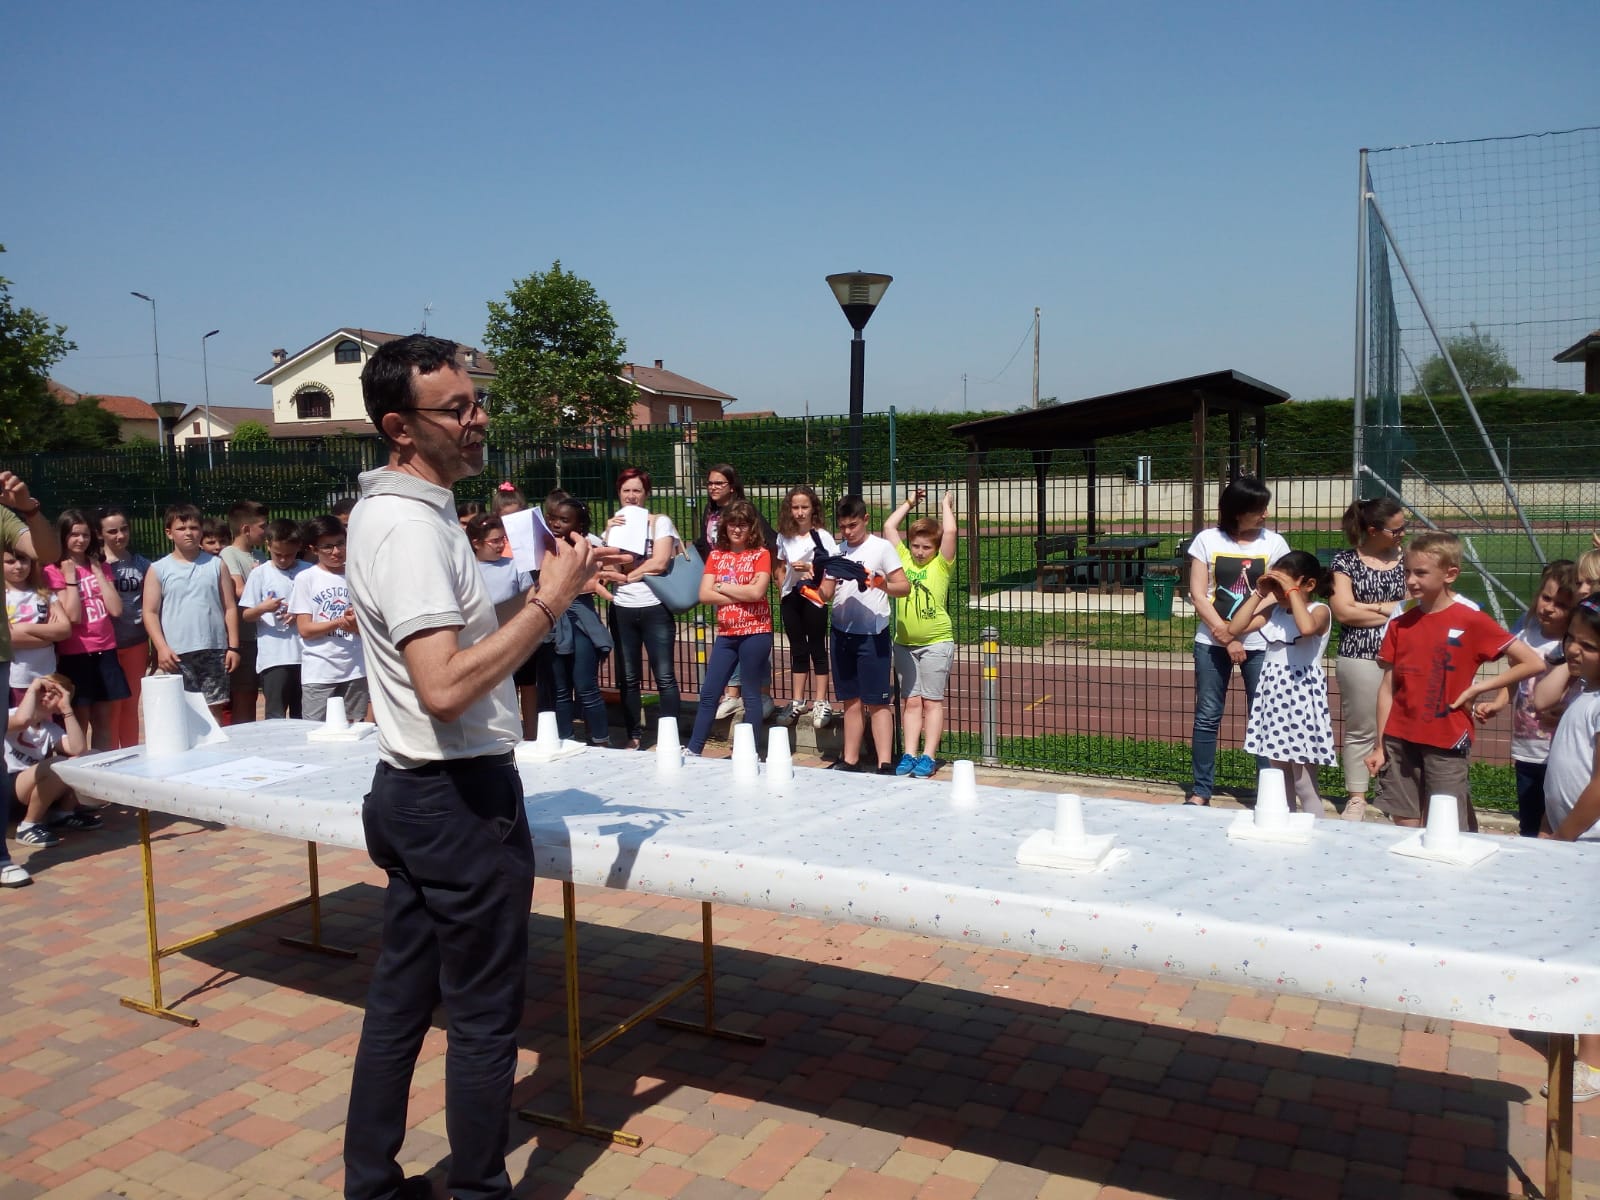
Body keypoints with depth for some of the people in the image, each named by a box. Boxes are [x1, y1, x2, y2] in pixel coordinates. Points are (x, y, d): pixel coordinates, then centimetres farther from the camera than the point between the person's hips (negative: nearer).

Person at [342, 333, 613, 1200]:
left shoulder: (392, 509, 10)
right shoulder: (410, 526, -21)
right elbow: (445, 687, -30)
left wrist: (558, 580, 8)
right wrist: (548, 602, -22)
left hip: (411, 795, 10)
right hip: (459, 801, -10)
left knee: (400, 998, 18)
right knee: (484, 1017, 4)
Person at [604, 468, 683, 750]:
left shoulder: (660, 521, -1)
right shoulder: (613, 525, 13)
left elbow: (659, 563, -12)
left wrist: (624, 574, -5)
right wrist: (611, 532, -8)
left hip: (655, 608, -4)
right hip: (622, 609, 4)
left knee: (664, 677, -4)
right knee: (628, 678, 9)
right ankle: (634, 736, 19)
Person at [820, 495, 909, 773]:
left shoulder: (881, 547, -4)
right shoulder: (838, 551, 12)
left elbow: (904, 587, -9)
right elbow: (827, 594, 14)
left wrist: (881, 584, -28)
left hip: (872, 634, -5)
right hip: (842, 633, 5)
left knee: (876, 702, -4)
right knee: (851, 700, 12)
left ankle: (885, 764, -2)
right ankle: (850, 760, 18)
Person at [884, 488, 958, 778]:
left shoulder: (941, 565, -3)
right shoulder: (903, 559, 7)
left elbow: (950, 531, -16)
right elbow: (888, 527, 7)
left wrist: (946, 505, -1)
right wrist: (910, 503, 14)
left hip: (936, 642, -4)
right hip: (904, 643, 4)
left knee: (932, 701, 2)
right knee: (910, 701, 7)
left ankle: (928, 757, 5)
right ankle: (909, 755, 10)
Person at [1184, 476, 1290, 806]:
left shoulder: (1274, 543, 3)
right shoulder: (1208, 540, 1)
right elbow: (1198, 596, -2)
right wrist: (1227, 639, -9)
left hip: (1259, 643, 0)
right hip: (1212, 642, 0)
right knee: (1207, 716, 3)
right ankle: (1201, 790, 12)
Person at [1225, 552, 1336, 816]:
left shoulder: (1319, 611, -8)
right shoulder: (1273, 610, 10)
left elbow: (1306, 628, -32)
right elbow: (1235, 628, 2)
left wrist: (1292, 591, -21)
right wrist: (1260, 593, 2)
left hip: (1302, 696, -6)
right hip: (1274, 695, 6)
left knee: (1304, 784, -2)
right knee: (1279, 779, 14)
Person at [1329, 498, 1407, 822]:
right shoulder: (1346, 561, 1)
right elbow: (1342, 611, -7)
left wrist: (1370, 606, -7)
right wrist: (1390, 610, -4)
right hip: (1360, 657, -2)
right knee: (1361, 730, 3)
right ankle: (1356, 798, 13)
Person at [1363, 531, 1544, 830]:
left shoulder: (1471, 620, -5)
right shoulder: (1400, 622, 5)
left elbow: (1533, 663, -4)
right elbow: (1387, 687, 7)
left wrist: (1477, 688, -7)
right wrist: (1380, 746, 6)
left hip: (1447, 742, -4)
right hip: (1399, 740, 4)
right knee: (1405, 827, 7)